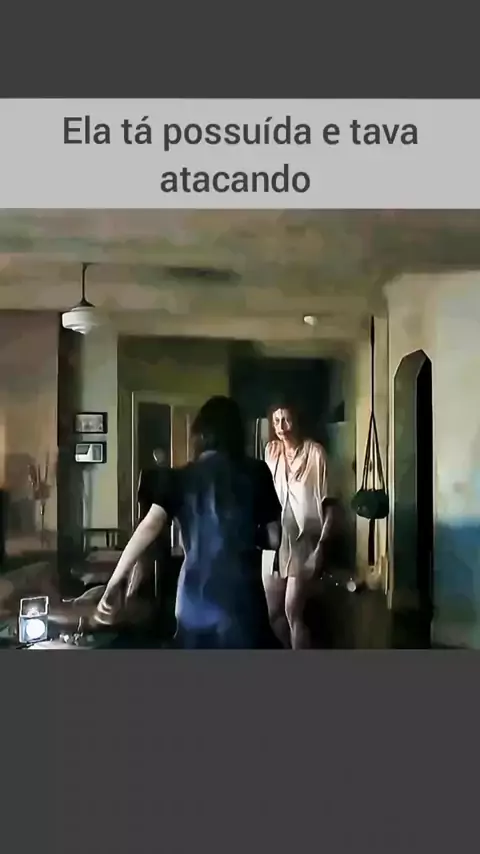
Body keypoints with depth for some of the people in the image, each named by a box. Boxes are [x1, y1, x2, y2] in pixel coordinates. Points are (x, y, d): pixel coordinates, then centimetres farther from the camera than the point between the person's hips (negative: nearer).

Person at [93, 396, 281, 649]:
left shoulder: (180, 478, 4)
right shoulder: (256, 473, 2)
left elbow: (149, 527, -8)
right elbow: (273, 538, 3)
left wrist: (115, 582, -7)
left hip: (196, 600, 2)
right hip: (242, 597, -2)